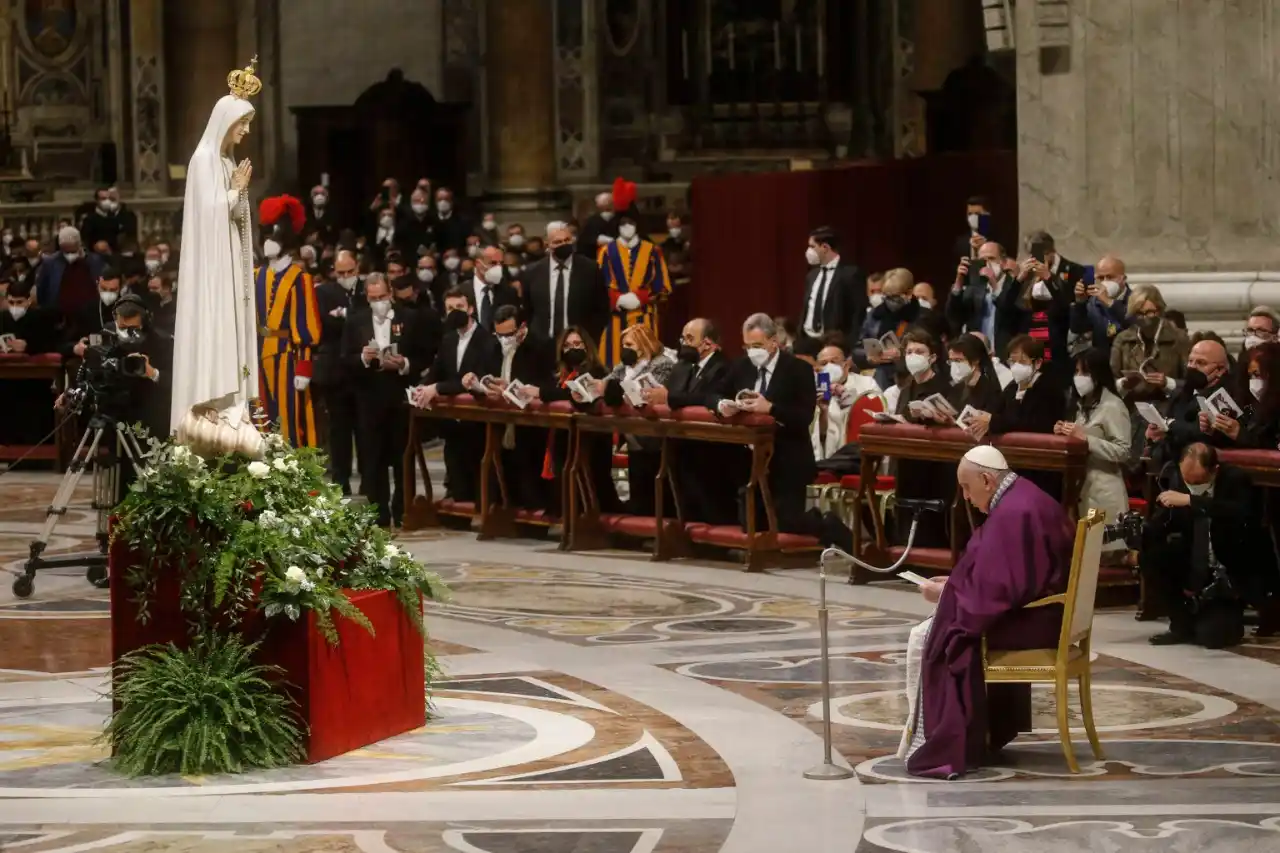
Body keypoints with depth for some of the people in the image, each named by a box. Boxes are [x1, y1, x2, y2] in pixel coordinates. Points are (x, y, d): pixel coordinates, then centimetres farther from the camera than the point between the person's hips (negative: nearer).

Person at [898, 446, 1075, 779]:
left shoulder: (1010, 514, -22)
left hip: (1027, 622, -10)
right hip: (1040, 613, 10)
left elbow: (992, 590, -24)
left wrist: (945, 593, -11)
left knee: (926, 639, -4)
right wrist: (954, 584, 12)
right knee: (932, 630, 19)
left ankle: (934, 745, 1)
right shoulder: (1026, 497, 11)